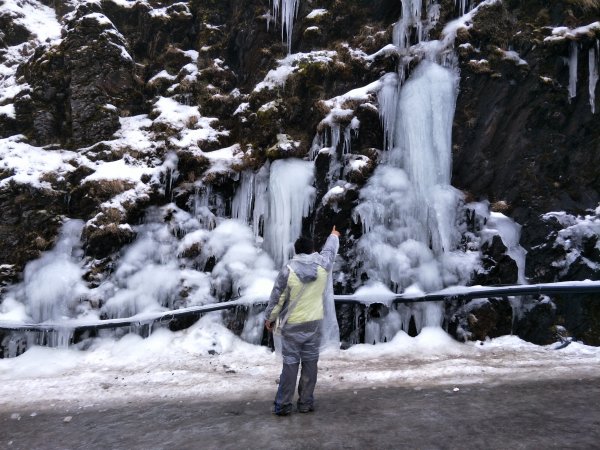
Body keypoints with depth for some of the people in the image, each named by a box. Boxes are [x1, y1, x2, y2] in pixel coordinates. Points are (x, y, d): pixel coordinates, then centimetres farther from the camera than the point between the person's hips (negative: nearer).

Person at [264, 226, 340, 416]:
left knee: (290, 364, 4)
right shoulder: (322, 265, -6)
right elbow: (330, 250, 16)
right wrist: (334, 236, 38)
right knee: (310, 362, 10)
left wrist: (269, 318, 9)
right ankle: (306, 403, 17)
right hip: (314, 323, 2)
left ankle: (283, 405, 10)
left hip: (292, 325, -2)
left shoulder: (288, 270, -13)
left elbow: (276, 298, -6)